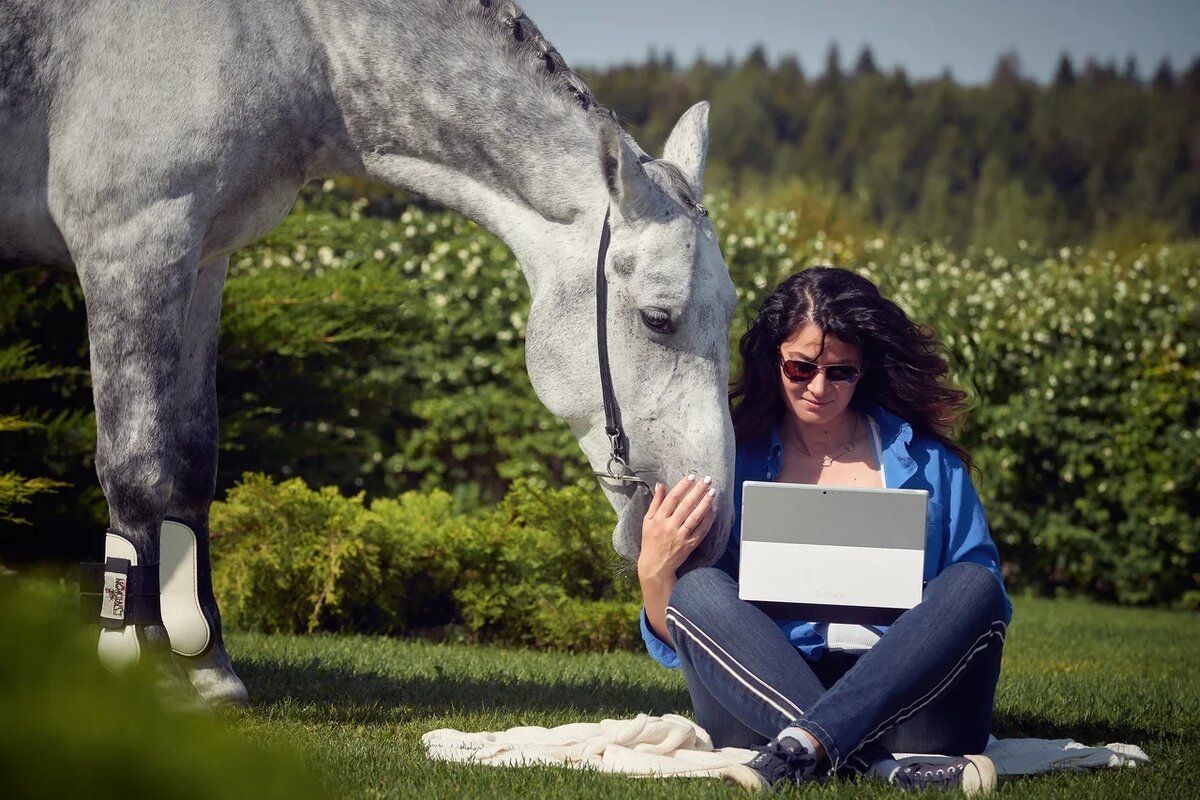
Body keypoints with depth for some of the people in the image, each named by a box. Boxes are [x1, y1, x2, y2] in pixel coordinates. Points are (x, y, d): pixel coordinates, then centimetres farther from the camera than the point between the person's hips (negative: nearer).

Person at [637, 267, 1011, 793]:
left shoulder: (926, 462, 14)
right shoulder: (733, 463, 11)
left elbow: (979, 596, 11)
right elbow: (673, 643, 9)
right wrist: (654, 572, -13)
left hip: (899, 697, 1)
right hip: (768, 698, 0)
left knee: (974, 584, -22)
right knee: (696, 589, -24)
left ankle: (799, 749, -41)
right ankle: (886, 770, -41)